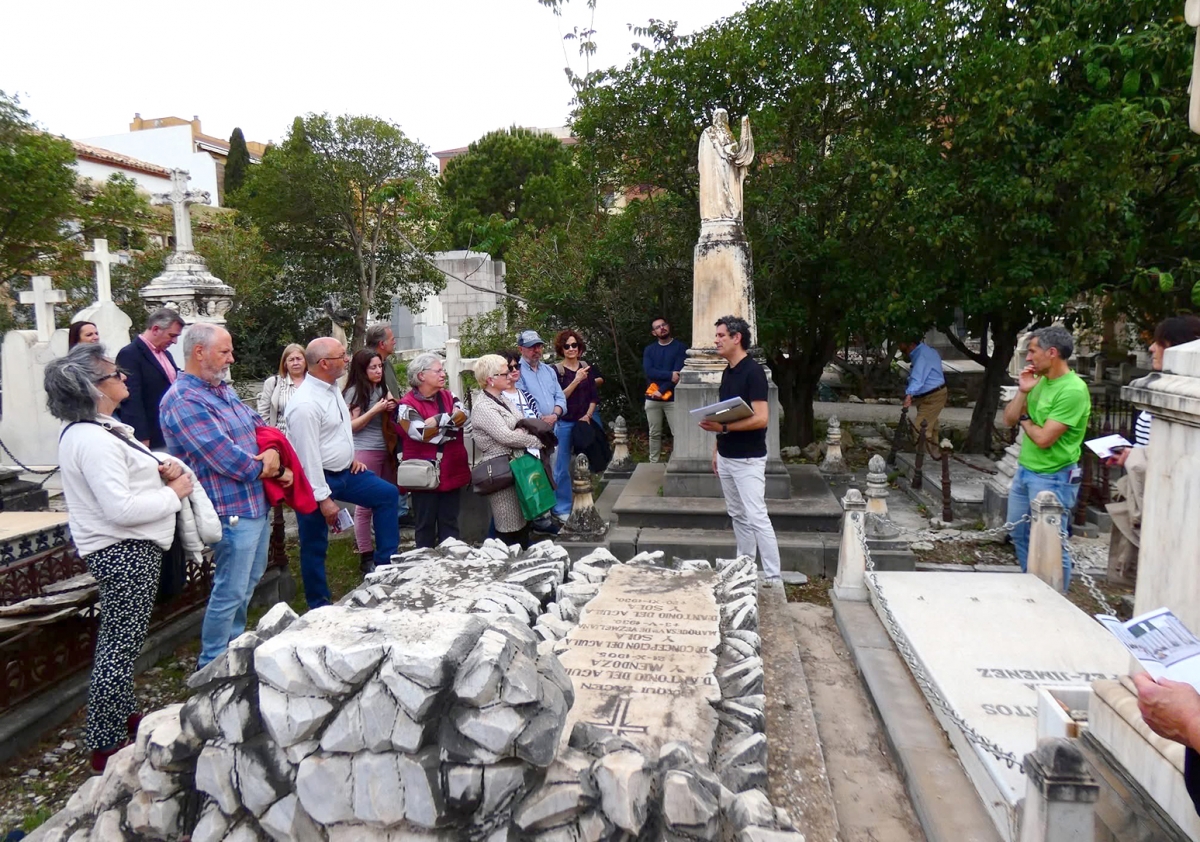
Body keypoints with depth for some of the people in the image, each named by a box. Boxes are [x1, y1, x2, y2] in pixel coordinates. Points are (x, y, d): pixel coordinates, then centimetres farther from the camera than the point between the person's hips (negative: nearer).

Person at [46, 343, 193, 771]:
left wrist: (164, 468, 0)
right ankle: (105, 745, 9)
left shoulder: (99, 430, 10)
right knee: (121, 648, -2)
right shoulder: (93, 441, -22)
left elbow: (127, 474, 21)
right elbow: (121, 509, -29)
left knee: (116, 640, 23)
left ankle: (122, 715, 40)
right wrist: (175, 492, -16)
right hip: (125, 553, -11)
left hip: (122, 551, 11)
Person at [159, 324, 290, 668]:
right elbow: (225, 457, -23)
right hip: (232, 510, -10)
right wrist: (273, 471, -10)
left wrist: (273, 453, -10)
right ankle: (212, 666, 17)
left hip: (258, 502, 10)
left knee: (249, 582, 22)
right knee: (230, 593, 1)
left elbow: (259, 426, 13)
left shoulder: (223, 390, 12)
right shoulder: (183, 401, -18)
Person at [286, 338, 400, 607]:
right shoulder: (305, 405, -26)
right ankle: (319, 606, 20)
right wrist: (323, 498, -23)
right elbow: (308, 455, -25)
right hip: (317, 479, -9)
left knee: (388, 494, 8)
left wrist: (351, 457, 13)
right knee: (315, 546, 5)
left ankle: (385, 563, 16)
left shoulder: (332, 388, 3)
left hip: (343, 471, 9)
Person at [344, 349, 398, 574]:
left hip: (386, 450, 7)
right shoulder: (354, 392, -6)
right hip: (364, 452, -7)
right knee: (365, 505, -3)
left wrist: (390, 410, 3)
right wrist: (375, 410, -15)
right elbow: (351, 426, -9)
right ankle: (366, 557, 4)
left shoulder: (381, 389, 13)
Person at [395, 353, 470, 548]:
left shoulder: (448, 396, 9)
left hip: (451, 472, 5)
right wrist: (447, 420, -9)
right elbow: (421, 433, -20)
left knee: (450, 524, 13)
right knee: (425, 525, 7)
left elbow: (463, 416, -8)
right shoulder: (407, 405, -9)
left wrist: (434, 422, -18)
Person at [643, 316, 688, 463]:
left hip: (673, 398, -3)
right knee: (654, 434, 9)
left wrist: (662, 390, -14)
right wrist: (670, 375, -18)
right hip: (652, 399, 3)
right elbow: (649, 371, -6)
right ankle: (653, 463, 17)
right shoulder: (649, 349, 10)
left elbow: (679, 373, -10)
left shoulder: (680, 347, 0)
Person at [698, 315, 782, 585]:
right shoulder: (727, 372, 11)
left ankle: (774, 577, -3)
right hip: (726, 457, 9)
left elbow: (761, 419, -21)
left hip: (748, 459, -9)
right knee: (738, 516, 14)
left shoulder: (753, 372, -15)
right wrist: (716, 450, 16)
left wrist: (723, 427, -24)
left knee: (757, 517, -9)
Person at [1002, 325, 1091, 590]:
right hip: (1024, 471, 9)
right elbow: (1009, 420, 7)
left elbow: (1043, 439, -23)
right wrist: (1022, 391, -6)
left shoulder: (1073, 390, -20)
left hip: (1052, 479, -9)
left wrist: (1025, 420, -4)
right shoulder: (1041, 381, 6)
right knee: (1020, 534, 20)